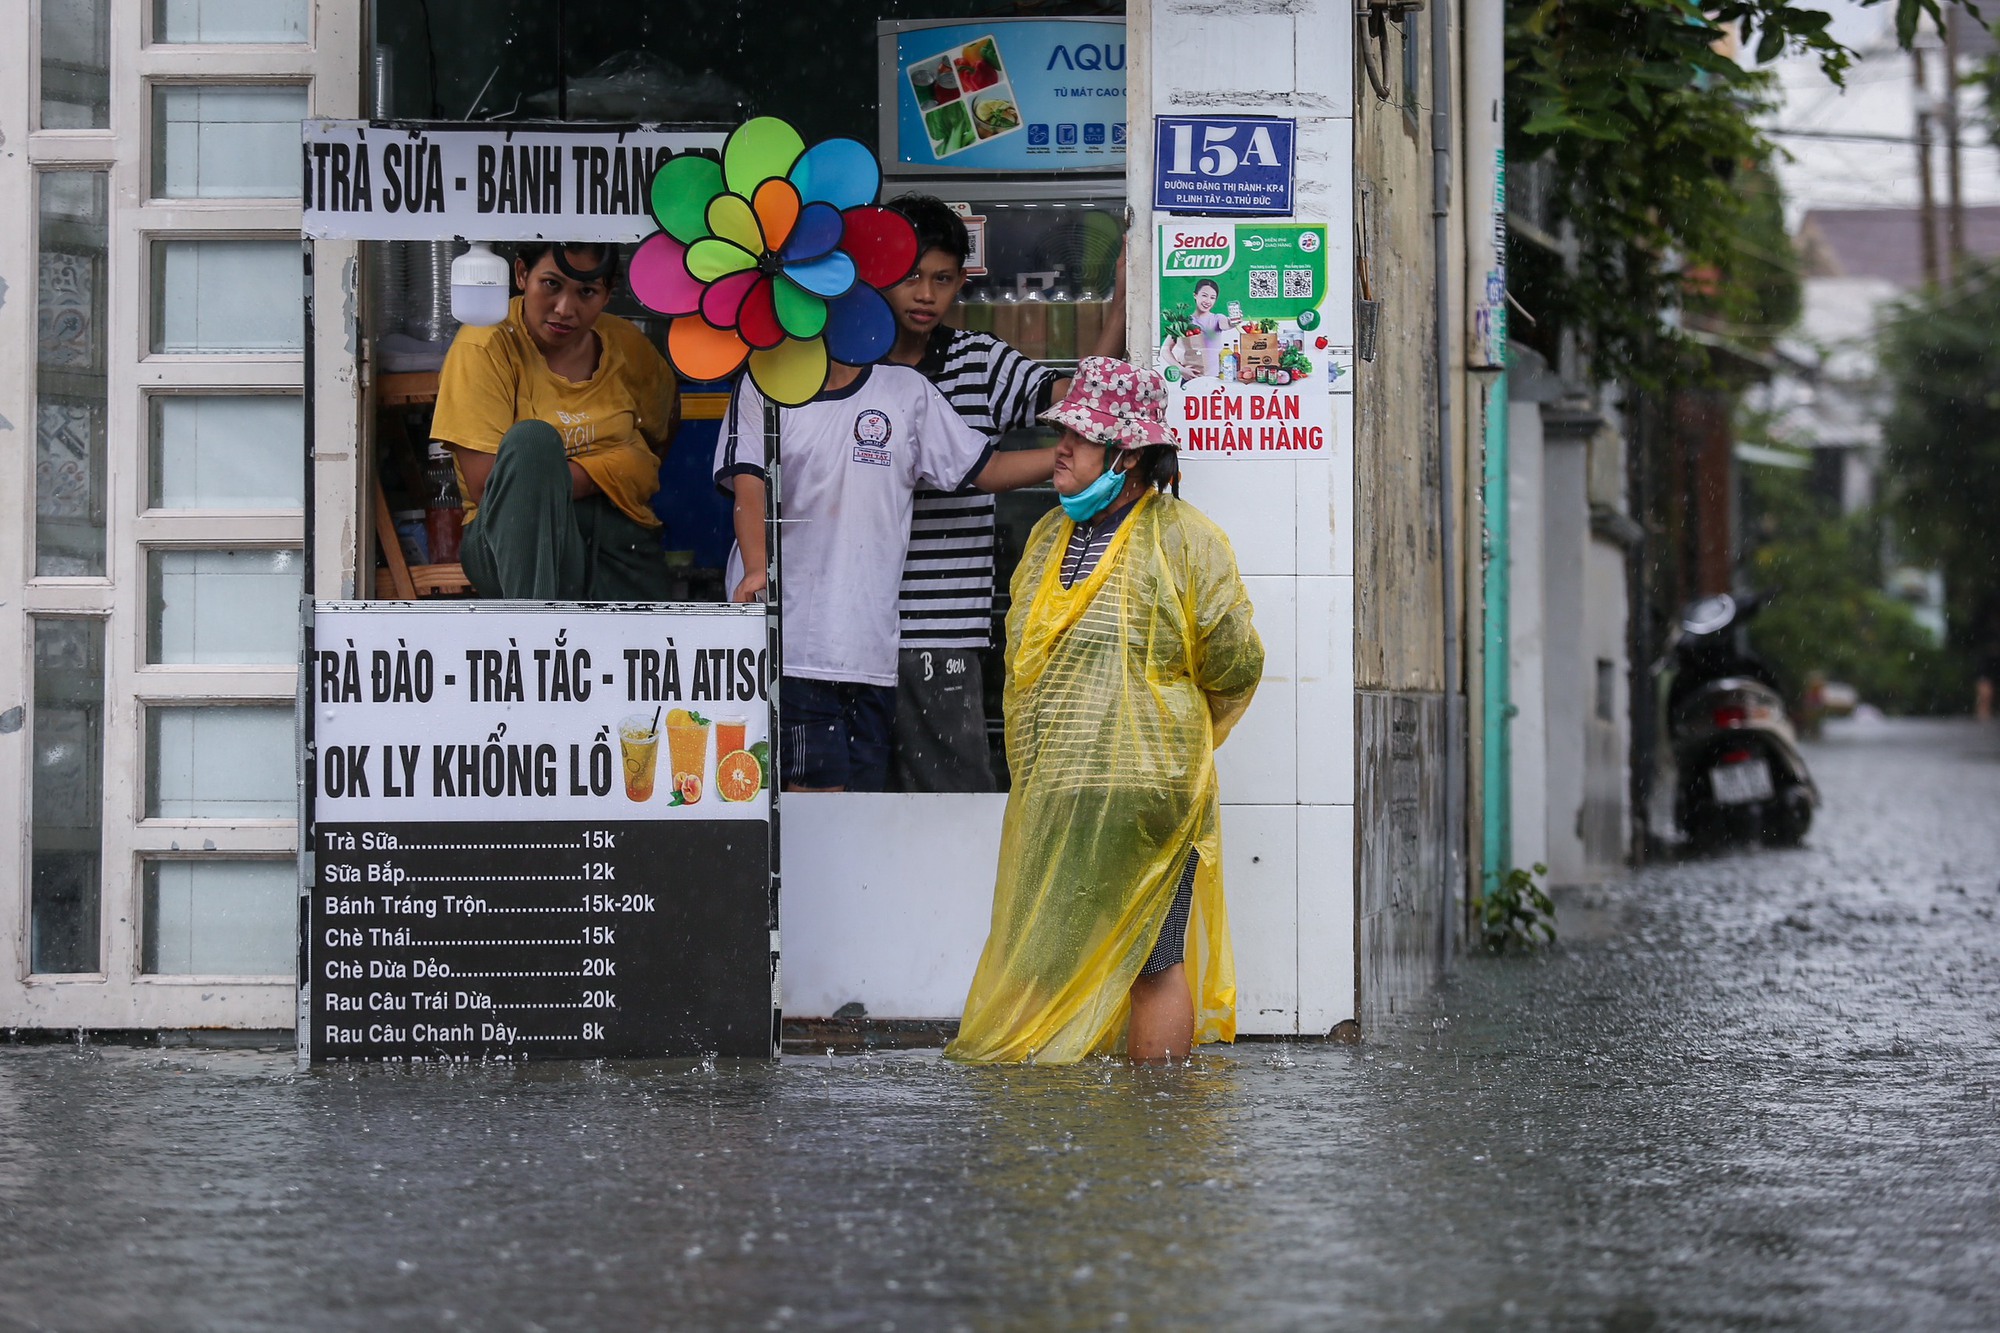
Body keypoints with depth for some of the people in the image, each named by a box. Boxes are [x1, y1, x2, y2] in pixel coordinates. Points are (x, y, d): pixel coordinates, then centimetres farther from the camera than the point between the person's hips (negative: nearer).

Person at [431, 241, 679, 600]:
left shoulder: (628, 346, 10)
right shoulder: (486, 345, -4)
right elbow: (485, 487, -12)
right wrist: (604, 473, -8)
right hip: (513, 541, -3)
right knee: (532, 438, -34)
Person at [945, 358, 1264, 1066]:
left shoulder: (1185, 540, -5)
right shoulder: (1050, 535, 14)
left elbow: (1234, 667, -1)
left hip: (1138, 796, -6)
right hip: (1049, 796, 6)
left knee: (1152, 963, -3)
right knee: (1054, 963, 5)